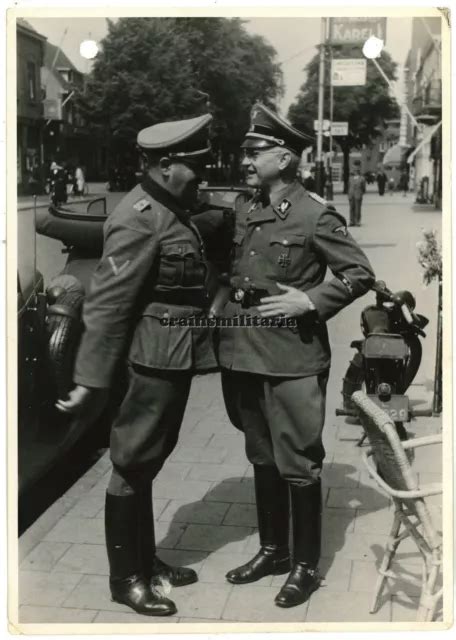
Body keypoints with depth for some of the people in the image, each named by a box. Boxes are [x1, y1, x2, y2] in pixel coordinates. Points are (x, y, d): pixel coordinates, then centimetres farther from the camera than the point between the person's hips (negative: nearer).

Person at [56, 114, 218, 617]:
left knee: (150, 460, 18)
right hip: (157, 360, -10)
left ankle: (146, 560, 33)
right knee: (134, 464, 3)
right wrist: (91, 382, -23)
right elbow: (106, 304, -22)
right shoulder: (139, 219, -18)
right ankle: (126, 578, 18)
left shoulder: (174, 211, 12)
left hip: (178, 358, 10)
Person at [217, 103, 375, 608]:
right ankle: (273, 549, 33)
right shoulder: (246, 215, 12)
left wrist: (308, 301, -16)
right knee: (262, 459, 17)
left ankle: (305, 565, 19)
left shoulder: (316, 215, -9)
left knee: (298, 465, 3)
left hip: (293, 360, -7)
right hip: (246, 358, 7)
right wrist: (226, 328, 10)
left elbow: (360, 274, -7)